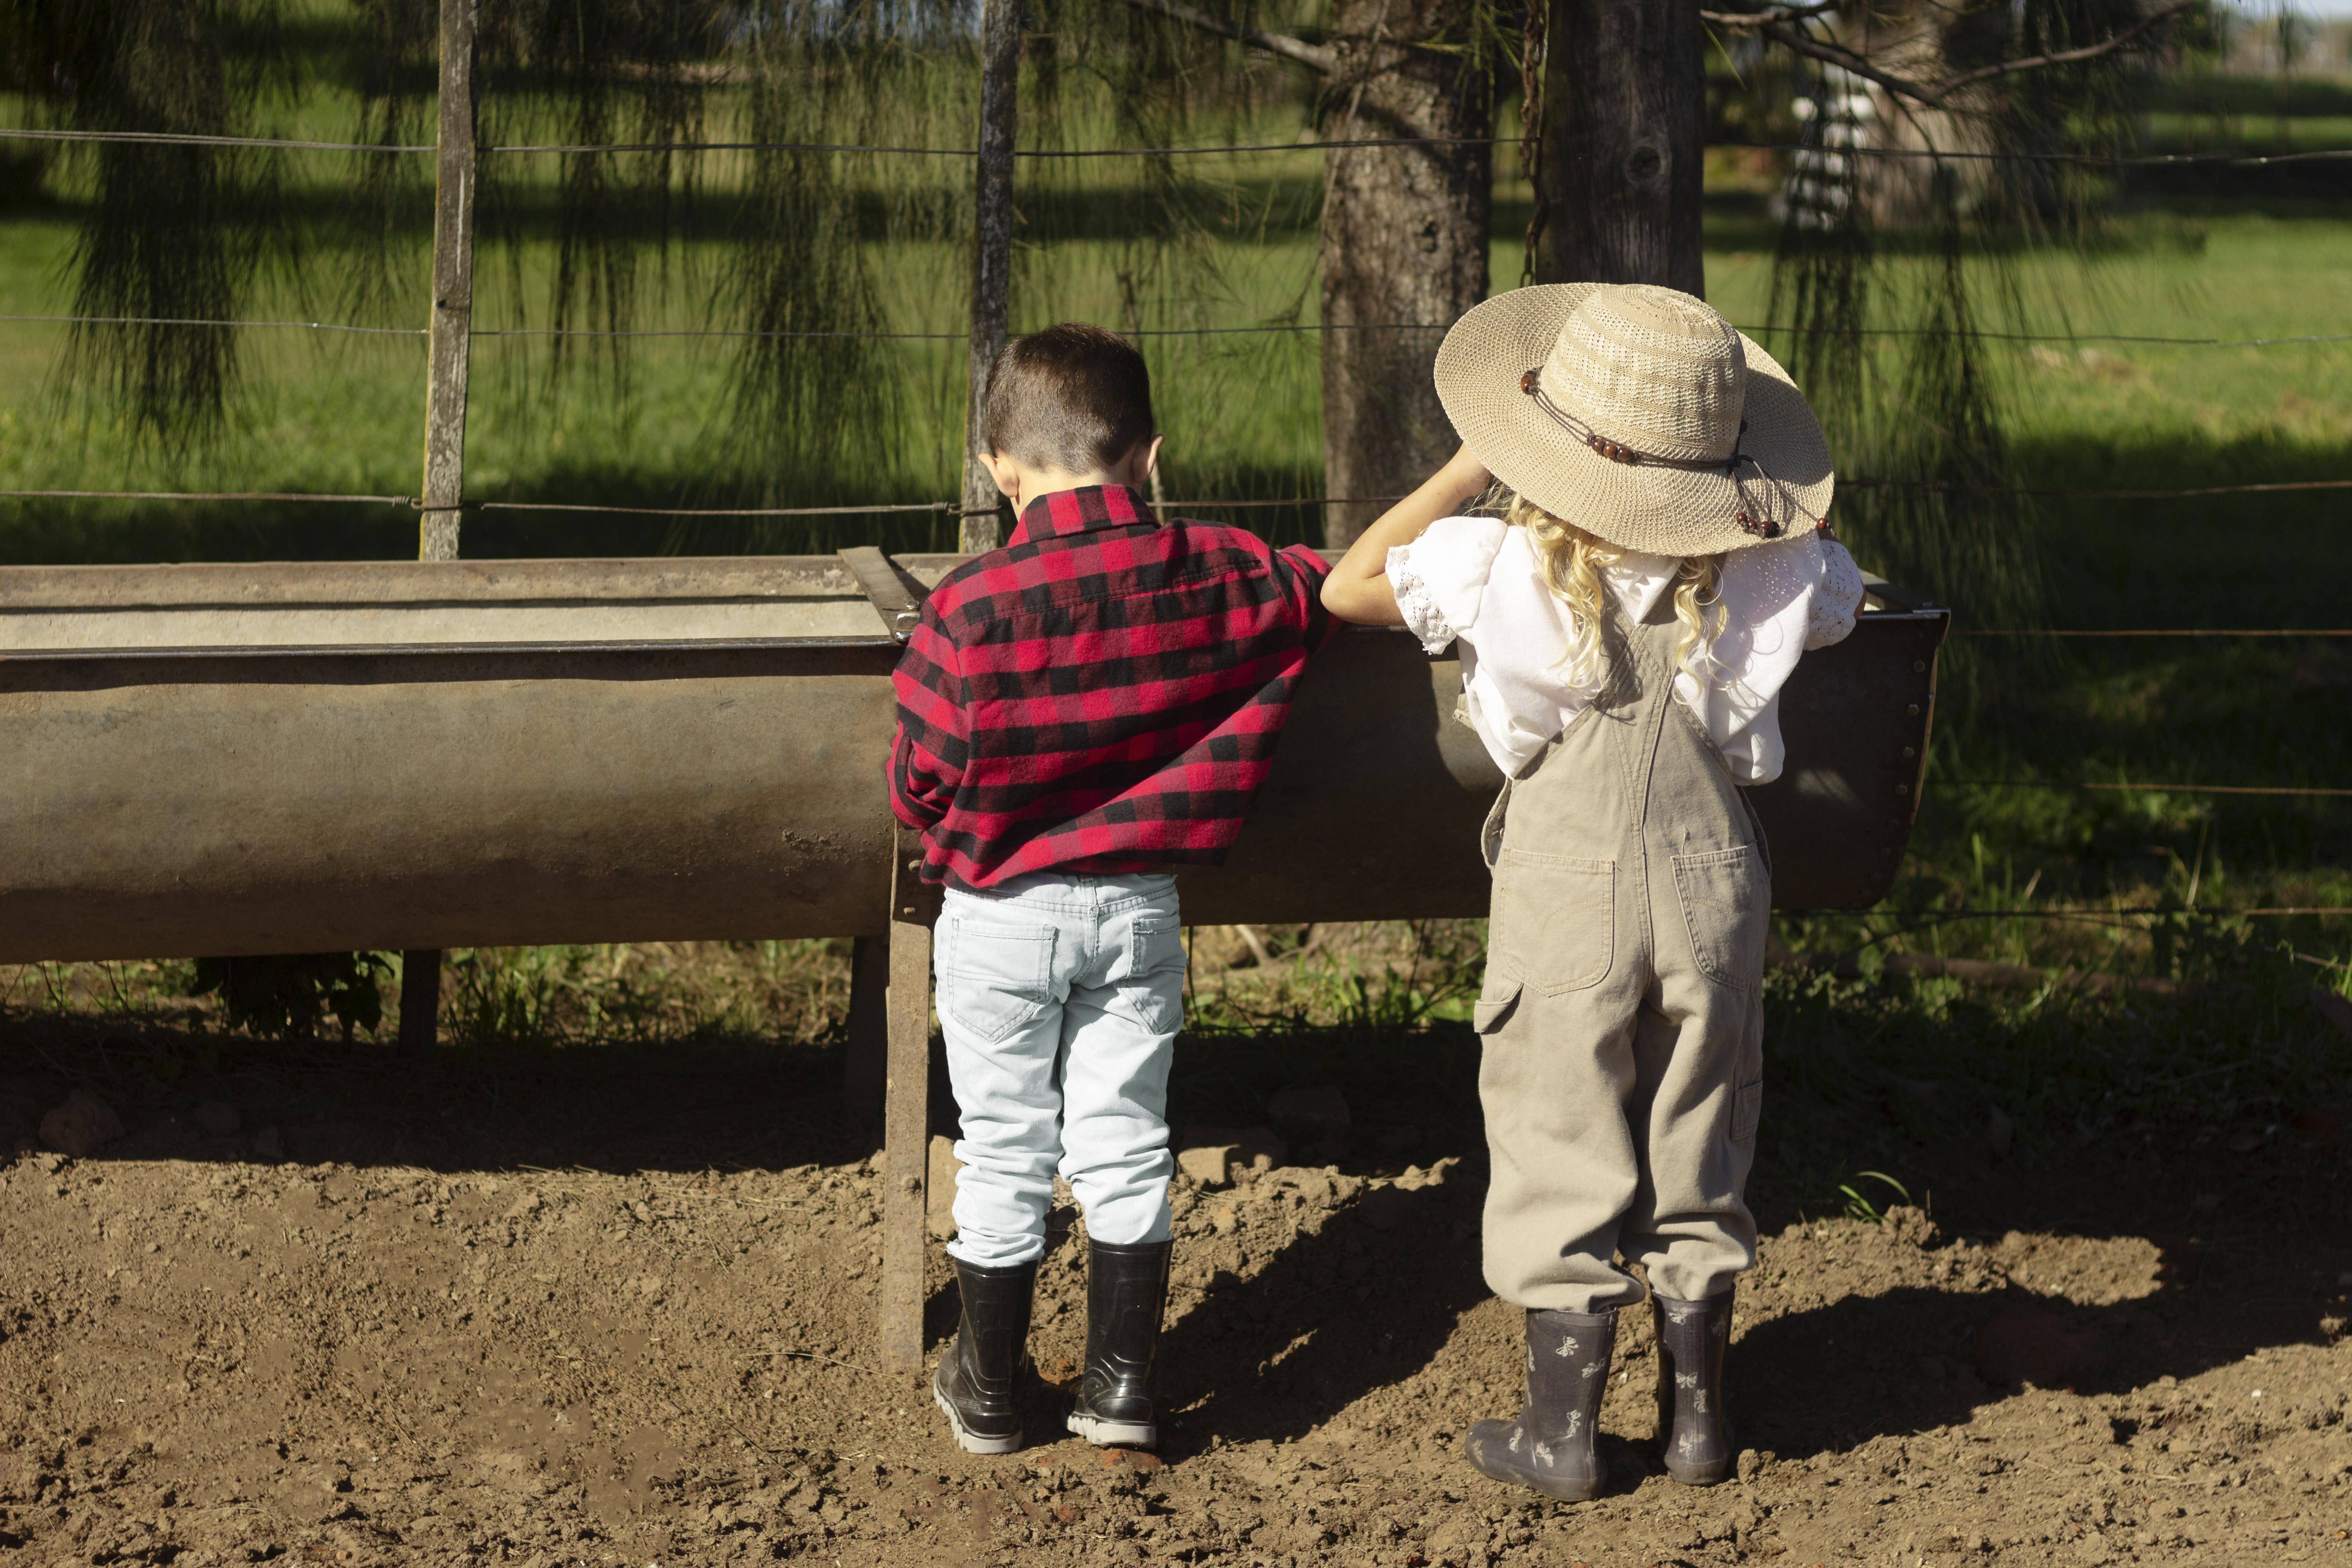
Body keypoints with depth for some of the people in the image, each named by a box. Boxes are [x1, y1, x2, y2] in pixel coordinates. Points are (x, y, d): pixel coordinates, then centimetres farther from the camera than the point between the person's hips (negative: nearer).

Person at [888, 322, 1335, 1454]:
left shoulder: (970, 607, -21)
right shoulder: (1213, 575, -11)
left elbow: (918, 783, -12)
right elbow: (1332, 589, 9)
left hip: (1002, 916, -2)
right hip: (1139, 906, 2)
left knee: (1005, 1151, 11)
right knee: (1124, 1141, 14)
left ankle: (988, 1390, 23)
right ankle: (1121, 1388, 17)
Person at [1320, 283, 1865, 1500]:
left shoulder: (1512, 566, -17)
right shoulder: (1763, 576, -9)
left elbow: (1346, 589, -4)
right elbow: (1840, 592, 15)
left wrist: (1470, 466, -2)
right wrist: (1758, 506, 13)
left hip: (1568, 899, -3)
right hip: (1712, 888, 3)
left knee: (1564, 1160, 8)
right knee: (1697, 1163, 16)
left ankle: (1561, 1433, 14)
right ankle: (1695, 1412, 25)